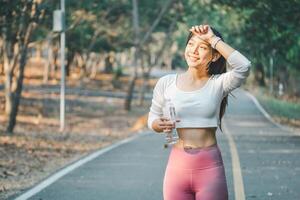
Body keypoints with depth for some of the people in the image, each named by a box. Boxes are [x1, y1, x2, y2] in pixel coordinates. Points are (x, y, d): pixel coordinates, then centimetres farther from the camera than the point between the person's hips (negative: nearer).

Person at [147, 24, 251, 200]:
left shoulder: (218, 84, -1)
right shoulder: (166, 83, 4)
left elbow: (244, 66, -19)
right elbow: (153, 118, 14)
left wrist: (214, 39, -13)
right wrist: (160, 124, -9)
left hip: (210, 166, -1)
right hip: (177, 165, 2)